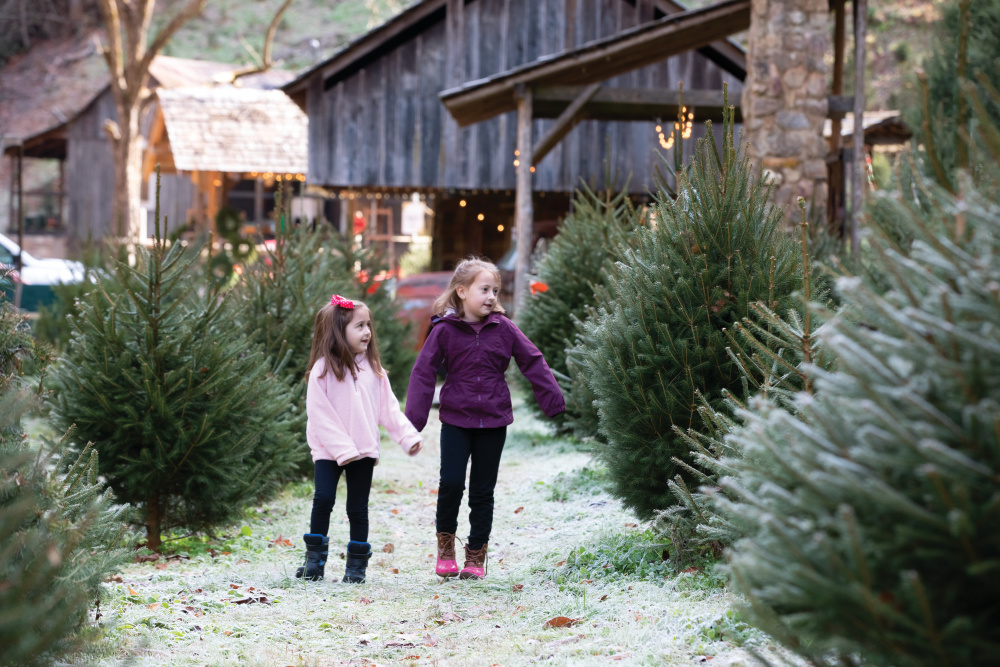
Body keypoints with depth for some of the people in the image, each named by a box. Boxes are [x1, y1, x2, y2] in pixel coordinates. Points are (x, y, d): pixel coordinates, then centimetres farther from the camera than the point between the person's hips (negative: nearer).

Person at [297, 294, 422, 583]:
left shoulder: (372, 369, 7)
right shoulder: (323, 369, -8)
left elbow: (388, 407, 10)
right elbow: (319, 414, -12)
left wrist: (408, 436, -1)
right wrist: (342, 448, -17)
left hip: (364, 450, 3)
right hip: (329, 450, -3)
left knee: (358, 507, 5)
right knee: (323, 499, -15)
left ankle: (357, 564, 13)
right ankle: (314, 559, -3)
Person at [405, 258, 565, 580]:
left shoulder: (503, 328, -1)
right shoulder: (444, 331, -5)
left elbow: (533, 363, 4)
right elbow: (423, 373, -4)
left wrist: (553, 400, -1)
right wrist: (414, 419, -11)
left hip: (493, 422, 2)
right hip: (456, 420, -2)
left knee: (483, 491, 6)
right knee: (451, 482, -11)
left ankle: (476, 556, 15)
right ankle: (445, 547, 11)